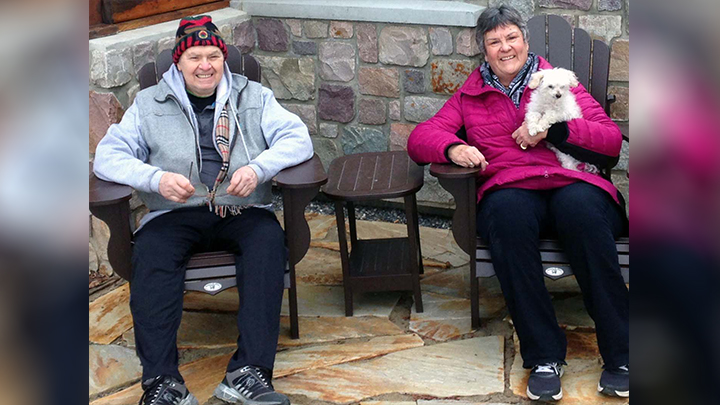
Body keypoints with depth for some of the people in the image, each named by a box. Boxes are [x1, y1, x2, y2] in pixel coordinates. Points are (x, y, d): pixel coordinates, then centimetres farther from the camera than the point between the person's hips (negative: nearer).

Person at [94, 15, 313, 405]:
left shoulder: (255, 96, 15)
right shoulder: (148, 103, 13)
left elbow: (297, 138, 4)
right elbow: (108, 156, 5)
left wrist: (258, 168, -17)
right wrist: (156, 178, -15)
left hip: (242, 211, 0)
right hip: (175, 213, 0)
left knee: (268, 240, -32)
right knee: (149, 252, -31)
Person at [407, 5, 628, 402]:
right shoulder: (470, 95, 25)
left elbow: (612, 141, 11)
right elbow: (420, 138, 16)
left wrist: (552, 128, -4)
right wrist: (453, 148, -7)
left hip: (572, 185, 0)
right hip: (509, 190, 1)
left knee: (580, 206, -38)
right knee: (507, 212, -38)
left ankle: (620, 354, -31)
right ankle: (544, 356, -32)